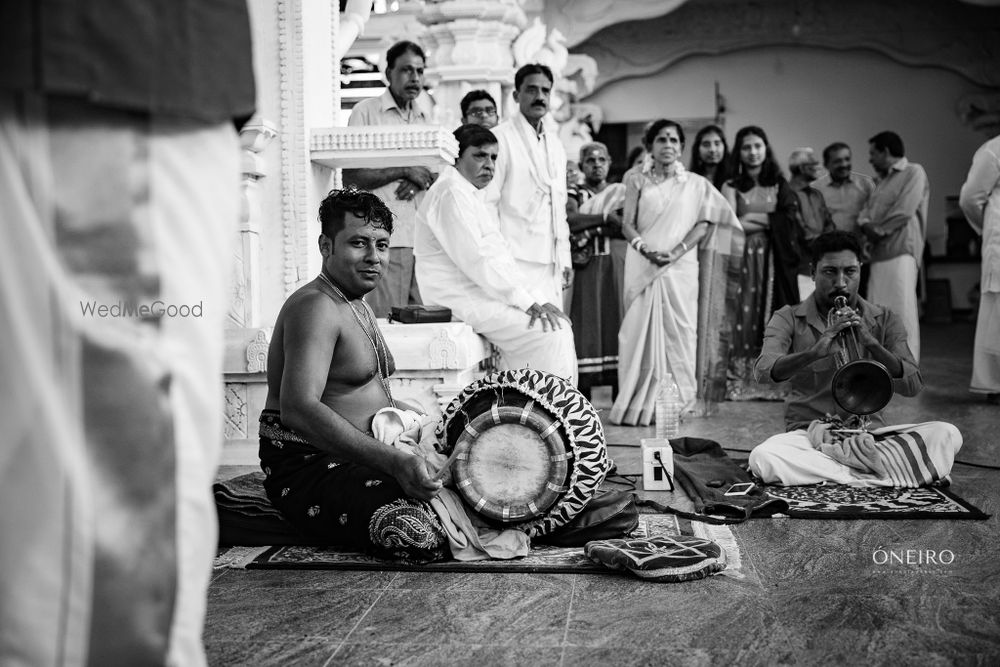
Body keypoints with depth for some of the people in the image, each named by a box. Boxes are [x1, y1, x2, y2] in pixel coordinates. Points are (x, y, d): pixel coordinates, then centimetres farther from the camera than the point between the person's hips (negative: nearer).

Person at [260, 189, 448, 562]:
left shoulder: (359, 306, 17)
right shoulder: (315, 306, -16)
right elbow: (298, 409, -31)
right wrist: (394, 461, -38)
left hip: (362, 459, 10)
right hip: (308, 465, -9)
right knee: (421, 536, -31)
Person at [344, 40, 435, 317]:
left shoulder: (426, 116, 19)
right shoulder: (366, 112, 1)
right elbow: (350, 177, -6)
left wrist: (420, 180, -2)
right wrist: (405, 171, -10)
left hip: (424, 234, 6)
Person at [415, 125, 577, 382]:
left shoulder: (468, 195, 22)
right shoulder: (450, 193, -11)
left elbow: (502, 260, 20)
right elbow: (474, 260, -20)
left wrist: (538, 299, 8)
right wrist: (526, 301, -18)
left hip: (485, 296, 10)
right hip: (467, 303, -10)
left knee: (560, 327, 2)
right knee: (552, 335, -19)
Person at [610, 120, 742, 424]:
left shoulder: (696, 184, 11)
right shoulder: (637, 181, 11)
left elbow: (703, 224, 3)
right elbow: (627, 224, 4)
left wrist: (676, 252, -12)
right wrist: (645, 249, -15)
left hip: (681, 266, 0)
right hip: (642, 265, 0)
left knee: (678, 330, -3)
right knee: (641, 330, -3)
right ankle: (639, 404, 0)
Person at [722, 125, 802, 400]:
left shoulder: (780, 186, 12)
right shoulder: (731, 187, 8)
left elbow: (788, 221, 0)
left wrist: (754, 218, -5)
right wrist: (769, 221, -4)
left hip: (774, 260, 1)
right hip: (742, 258, -1)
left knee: (772, 314, -3)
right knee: (743, 313, -6)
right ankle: (740, 381, -5)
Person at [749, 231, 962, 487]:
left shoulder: (884, 321, 9)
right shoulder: (788, 319, 4)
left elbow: (913, 386, -4)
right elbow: (764, 369, -16)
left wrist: (871, 342, -20)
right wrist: (814, 352, -34)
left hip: (869, 433, 2)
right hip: (808, 433, -1)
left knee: (947, 434, -22)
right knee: (762, 458, -34)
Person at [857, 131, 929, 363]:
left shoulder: (914, 172, 1)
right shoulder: (881, 180, 26)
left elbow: (904, 211, -11)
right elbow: (866, 211, 17)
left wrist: (878, 230, -3)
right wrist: (866, 223, -5)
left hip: (901, 250, -8)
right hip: (878, 252, 8)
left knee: (902, 308, -11)